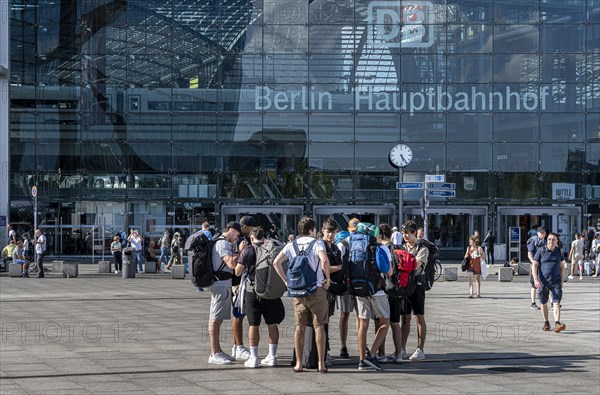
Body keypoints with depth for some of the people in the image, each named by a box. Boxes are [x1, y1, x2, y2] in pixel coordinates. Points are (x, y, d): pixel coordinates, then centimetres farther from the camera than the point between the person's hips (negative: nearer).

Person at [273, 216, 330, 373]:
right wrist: (327, 279, -9)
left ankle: (298, 363, 9)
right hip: (317, 289, -3)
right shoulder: (317, 243, -5)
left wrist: (286, 281, 6)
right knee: (319, 326, 2)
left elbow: (276, 262, 1)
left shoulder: (291, 245, 8)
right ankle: (321, 363, 1)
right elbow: (324, 261, -23)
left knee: (300, 326, 9)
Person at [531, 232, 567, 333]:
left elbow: (562, 266, 15)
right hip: (543, 282, -1)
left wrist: (562, 280, 11)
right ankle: (546, 323, 24)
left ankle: (557, 323, -23)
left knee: (557, 303, -12)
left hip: (556, 282, 1)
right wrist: (536, 279, -15)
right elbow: (534, 265, -5)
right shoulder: (541, 251, -4)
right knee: (543, 303, 10)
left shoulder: (559, 251, 5)